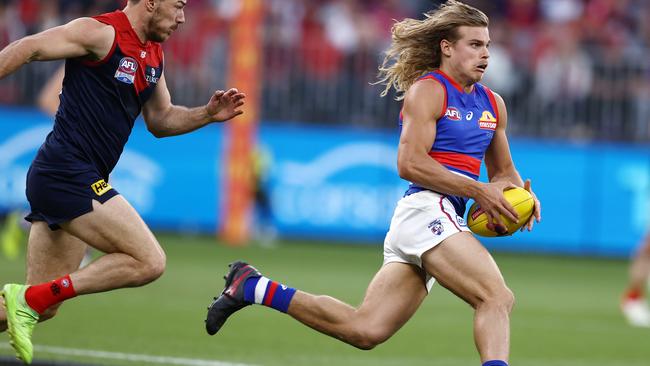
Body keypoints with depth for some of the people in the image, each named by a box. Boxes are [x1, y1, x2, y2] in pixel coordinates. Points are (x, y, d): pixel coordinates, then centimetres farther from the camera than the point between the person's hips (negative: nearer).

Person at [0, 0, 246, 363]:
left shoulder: (153, 54, 17)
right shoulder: (102, 33, -10)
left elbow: (161, 121, 27)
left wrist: (208, 114, 9)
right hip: (70, 174, -10)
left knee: (42, 307, 9)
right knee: (149, 261, -13)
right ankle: (30, 298, -13)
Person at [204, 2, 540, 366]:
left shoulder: (493, 104, 20)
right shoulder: (427, 91, -4)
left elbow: (503, 171, 31)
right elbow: (410, 163, -15)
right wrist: (479, 190, -17)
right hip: (426, 209, -8)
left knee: (364, 330, 1)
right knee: (498, 298, -23)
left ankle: (253, 287, 12)